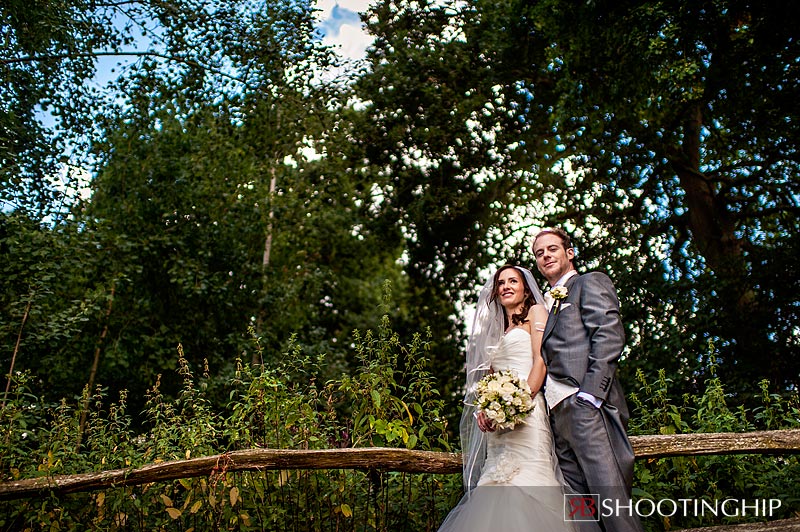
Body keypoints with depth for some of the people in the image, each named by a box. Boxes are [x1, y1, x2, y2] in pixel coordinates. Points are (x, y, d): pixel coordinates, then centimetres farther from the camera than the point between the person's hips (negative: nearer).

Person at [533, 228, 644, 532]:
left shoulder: (590, 283, 8)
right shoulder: (548, 304, 30)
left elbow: (609, 335, -8)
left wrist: (590, 393, -18)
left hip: (585, 405, -8)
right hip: (557, 412, 8)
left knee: (610, 498, -11)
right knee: (577, 508, 4)